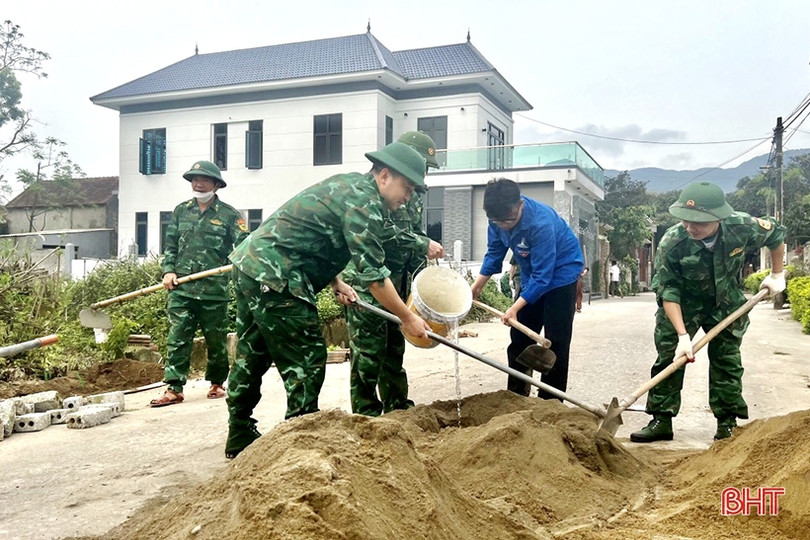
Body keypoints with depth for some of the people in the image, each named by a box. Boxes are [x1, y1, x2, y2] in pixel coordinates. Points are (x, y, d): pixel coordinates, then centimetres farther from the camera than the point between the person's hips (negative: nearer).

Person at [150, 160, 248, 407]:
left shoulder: (228, 214, 1)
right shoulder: (181, 211, 13)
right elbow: (170, 245, 16)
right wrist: (168, 270, 2)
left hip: (214, 290, -2)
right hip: (181, 288, 3)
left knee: (216, 340, 9)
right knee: (177, 339, -2)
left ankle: (217, 383, 26)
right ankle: (174, 389, 2)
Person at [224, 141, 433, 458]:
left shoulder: (349, 184, 17)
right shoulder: (363, 201, -14)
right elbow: (373, 273, -16)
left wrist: (336, 283, 15)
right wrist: (407, 318, -8)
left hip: (248, 263, 11)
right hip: (274, 278, -10)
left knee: (252, 357, 17)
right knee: (306, 361, -1)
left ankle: (240, 439, 30)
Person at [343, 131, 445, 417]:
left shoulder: (413, 195, 16)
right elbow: (380, 230, -24)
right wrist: (422, 243, -21)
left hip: (397, 282, 8)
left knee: (395, 347, 14)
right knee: (369, 350, -5)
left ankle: (397, 409, 24)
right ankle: (366, 415, 4)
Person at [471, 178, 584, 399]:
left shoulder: (541, 222, -36)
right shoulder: (498, 218, -16)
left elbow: (543, 275, -33)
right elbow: (494, 254, -1)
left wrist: (515, 308, -36)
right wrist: (475, 288, -6)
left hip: (560, 272, -7)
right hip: (531, 275, 7)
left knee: (555, 340, -8)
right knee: (520, 336, 9)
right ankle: (516, 395, 20)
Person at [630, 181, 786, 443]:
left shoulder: (742, 227, -27)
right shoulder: (671, 243, -31)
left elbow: (776, 234, -4)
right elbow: (668, 292, -26)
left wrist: (777, 275, 5)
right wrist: (682, 335, -32)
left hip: (725, 303, 2)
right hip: (682, 304, -1)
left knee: (726, 360, 5)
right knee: (669, 357, -3)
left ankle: (727, 422, 17)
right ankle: (661, 421, 5)